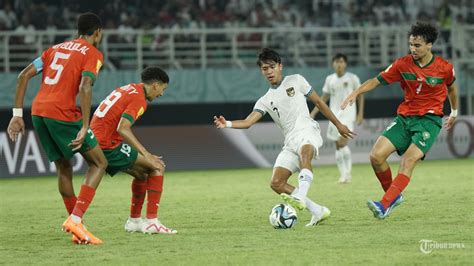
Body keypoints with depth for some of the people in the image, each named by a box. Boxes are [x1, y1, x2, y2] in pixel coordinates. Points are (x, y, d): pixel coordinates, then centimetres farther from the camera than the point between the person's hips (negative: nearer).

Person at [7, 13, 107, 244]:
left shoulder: (57, 48, 22)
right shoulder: (93, 53, 3)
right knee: (99, 163, 6)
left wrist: (17, 114, 14)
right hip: (62, 114, -7)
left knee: (63, 167, 20)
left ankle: (77, 225, 19)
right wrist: (84, 128, -18)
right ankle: (75, 219, -8)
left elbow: (24, 75, 14)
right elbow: (85, 88, -15)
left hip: (38, 112, 7)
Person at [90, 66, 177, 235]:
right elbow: (123, 129, -25)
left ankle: (134, 221, 26)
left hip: (96, 143, 9)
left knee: (142, 173, 23)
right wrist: (146, 155, -25)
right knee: (157, 167, -3)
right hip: (108, 146, -9)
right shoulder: (139, 99, -11)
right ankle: (152, 221, -8)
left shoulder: (126, 89, 18)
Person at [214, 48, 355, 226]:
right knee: (276, 183, -11)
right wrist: (227, 124, -17)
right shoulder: (265, 101, 17)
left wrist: (338, 124, 19)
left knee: (304, 153, -40)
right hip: (290, 142, 5)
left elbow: (318, 102, 18)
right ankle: (318, 211, -6)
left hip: (306, 130, -5)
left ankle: (299, 198, -58)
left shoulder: (295, 81, 12)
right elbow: (248, 122, 3)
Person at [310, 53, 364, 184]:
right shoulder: (329, 79, 7)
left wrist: (360, 114, 0)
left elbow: (360, 95, 7)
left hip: (348, 114, -4)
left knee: (342, 143, -18)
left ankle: (348, 172, -7)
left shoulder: (352, 78, -2)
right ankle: (343, 175, 10)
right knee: (338, 146, 4)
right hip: (334, 114, 4)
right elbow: (324, 97, 14)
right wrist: (314, 112, 6)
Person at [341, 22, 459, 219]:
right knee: (377, 155, -12)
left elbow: (451, 87, 17)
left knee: (408, 161, -23)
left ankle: (385, 206, -29)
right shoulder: (402, 64, -2)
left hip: (429, 120, -3)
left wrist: (454, 113, 30)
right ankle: (394, 195, 10)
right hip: (404, 117, 3)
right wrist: (356, 93, -13)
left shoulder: (444, 68, -4)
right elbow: (377, 80, 2)